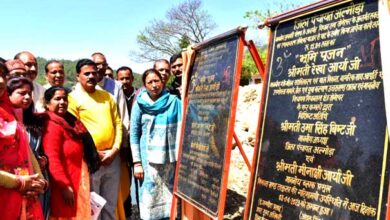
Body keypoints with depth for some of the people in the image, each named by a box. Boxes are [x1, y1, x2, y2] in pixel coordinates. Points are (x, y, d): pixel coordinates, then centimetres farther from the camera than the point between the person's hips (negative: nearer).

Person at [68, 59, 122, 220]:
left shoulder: (107, 96, 12)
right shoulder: (73, 98, -2)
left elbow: (118, 123, 9)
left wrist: (115, 150, -4)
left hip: (112, 157, 5)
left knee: (110, 204, 16)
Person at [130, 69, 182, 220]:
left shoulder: (174, 101, 0)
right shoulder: (139, 104, 0)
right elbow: (134, 134, 0)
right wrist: (137, 162, -4)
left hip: (170, 157, 1)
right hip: (149, 158, -1)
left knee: (169, 195, 10)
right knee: (150, 197, 6)